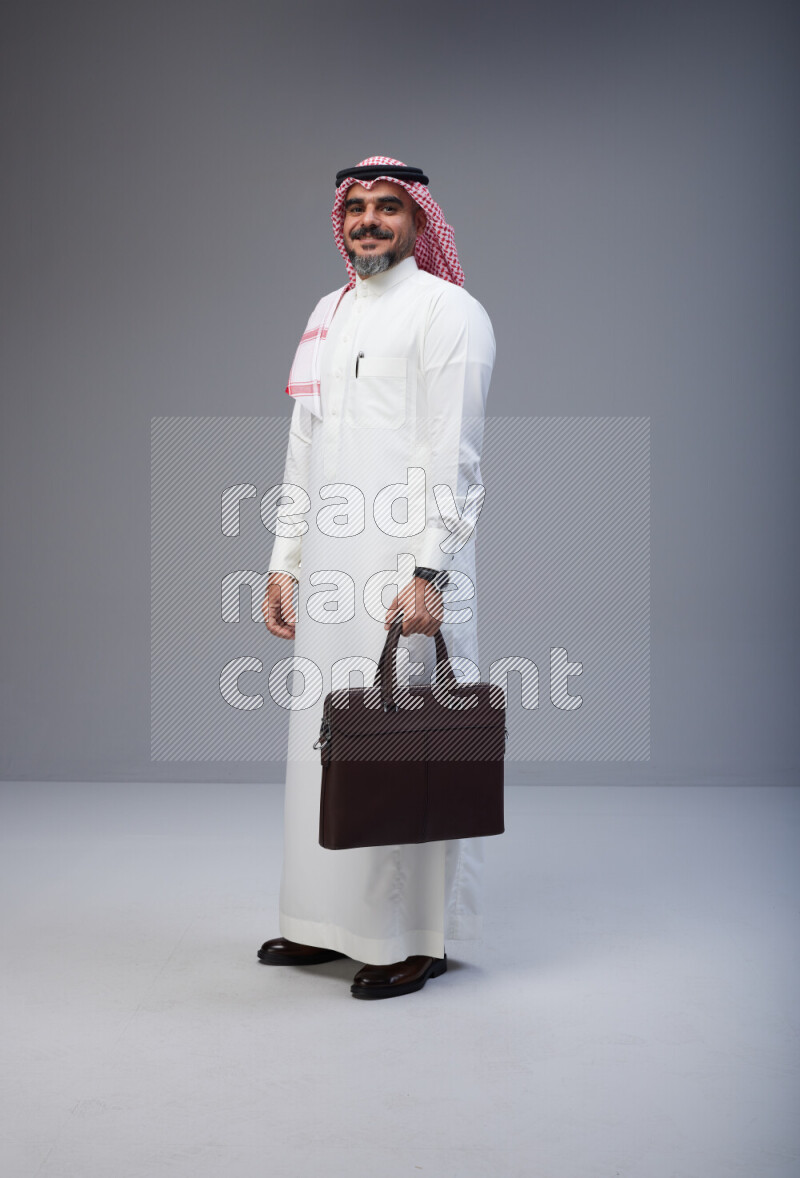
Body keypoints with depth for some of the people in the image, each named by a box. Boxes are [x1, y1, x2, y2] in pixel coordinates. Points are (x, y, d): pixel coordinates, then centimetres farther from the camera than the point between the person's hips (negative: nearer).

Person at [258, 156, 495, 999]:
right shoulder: (326, 315, 20)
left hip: (407, 563, -7)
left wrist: (426, 574, -19)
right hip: (331, 566, 7)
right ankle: (330, 922, 21)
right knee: (325, 738, 9)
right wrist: (284, 561, 15)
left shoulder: (446, 311, -3)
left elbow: (452, 456, -11)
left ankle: (416, 938, 4)